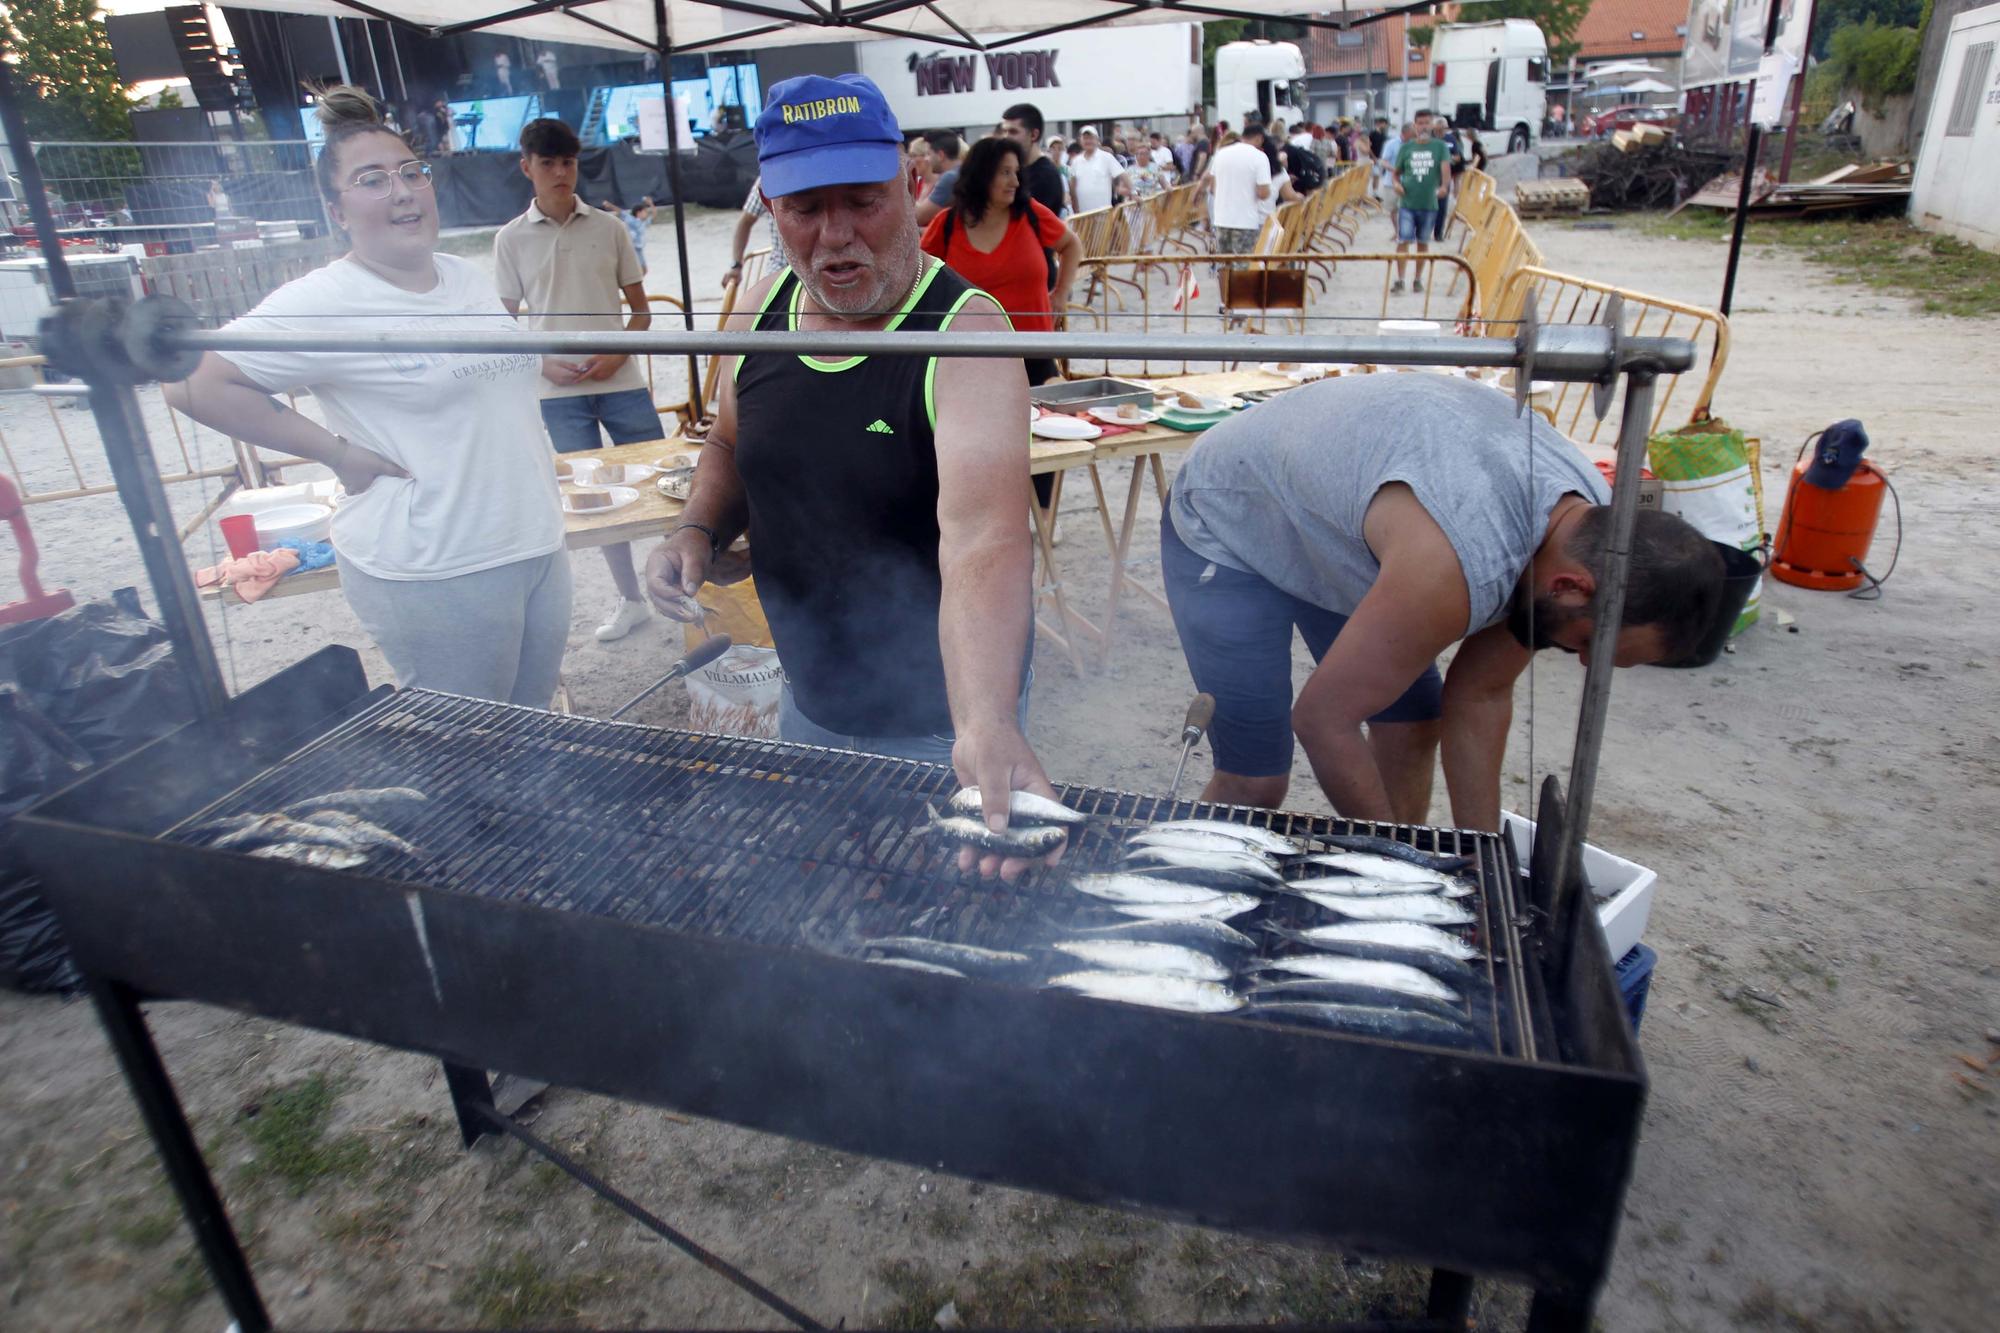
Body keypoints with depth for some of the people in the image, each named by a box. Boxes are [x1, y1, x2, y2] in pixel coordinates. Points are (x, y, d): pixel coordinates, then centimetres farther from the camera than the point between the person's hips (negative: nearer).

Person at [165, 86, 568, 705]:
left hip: (536, 541, 7)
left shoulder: (469, 277, 10)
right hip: (433, 574, -7)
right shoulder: (323, 302, -12)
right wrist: (338, 452, -15)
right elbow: (196, 384, -15)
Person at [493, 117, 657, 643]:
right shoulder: (512, 239, 4)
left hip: (621, 382, 0)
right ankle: (630, 600, 18)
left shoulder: (608, 227, 4)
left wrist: (617, 355, -10)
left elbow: (640, 309, 7)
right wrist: (545, 364, -9)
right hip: (559, 393, 0)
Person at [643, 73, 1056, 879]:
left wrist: (985, 725, -54)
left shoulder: (964, 334, -24)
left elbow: (984, 540, -39)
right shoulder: (763, 311, -5)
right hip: (808, 702, 6)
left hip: (937, 722, -6)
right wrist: (700, 530, -7)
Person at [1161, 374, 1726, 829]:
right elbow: (1322, 719, -31)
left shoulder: (1592, 518, -12)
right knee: (1256, 781, -12)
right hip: (1224, 533, -8)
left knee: (1412, 727, 7)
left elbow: (1481, 699, -4)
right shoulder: (1451, 564, -41)